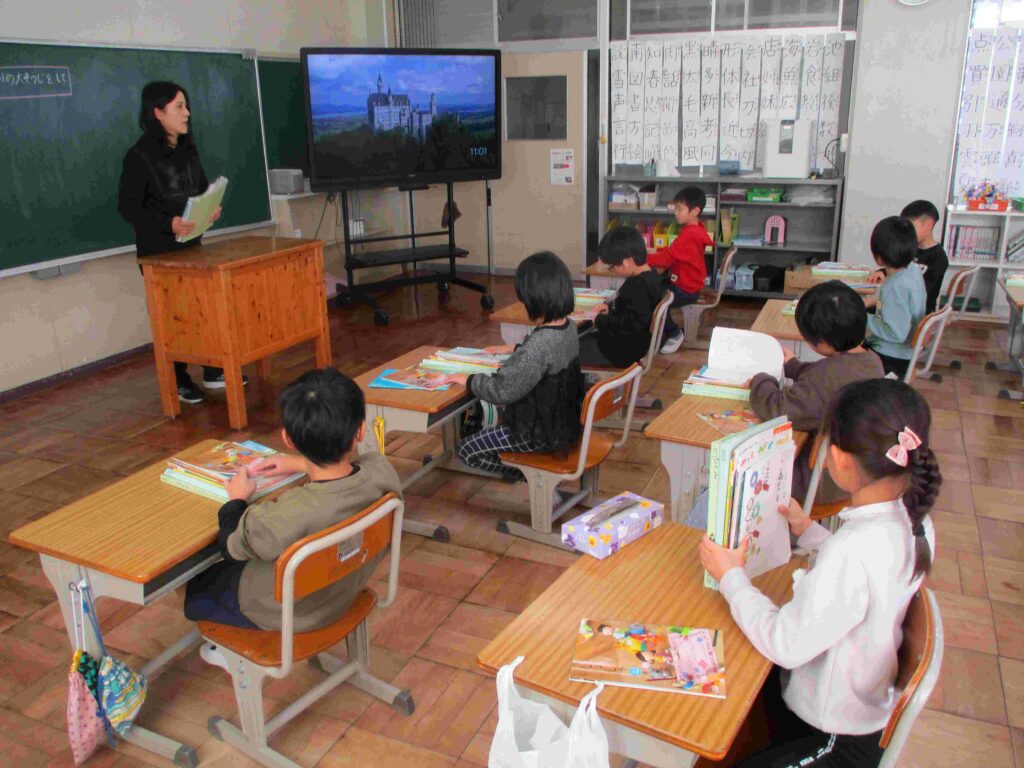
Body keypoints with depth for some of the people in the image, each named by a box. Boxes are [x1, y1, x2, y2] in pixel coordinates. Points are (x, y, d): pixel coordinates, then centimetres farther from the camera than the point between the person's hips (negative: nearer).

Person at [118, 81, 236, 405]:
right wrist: (168, 224, -29)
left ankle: (213, 372, 22)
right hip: (158, 249, -6)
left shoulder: (188, 149, 7)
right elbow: (127, 206, -16)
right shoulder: (140, 156, -15)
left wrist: (211, 209, -5)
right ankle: (178, 381, 15)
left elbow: (202, 190, 17)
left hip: (191, 243, 7)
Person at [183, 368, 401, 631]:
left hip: (282, 614, -5)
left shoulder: (283, 519, -42)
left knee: (196, 589, 24)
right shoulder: (383, 472, -29)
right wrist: (302, 464, 9)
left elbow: (231, 545, -17)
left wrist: (237, 499, 1)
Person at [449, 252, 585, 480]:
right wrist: (515, 349, 20)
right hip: (566, 420, 9)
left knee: (467, 450, 6)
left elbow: (502, 391, -26)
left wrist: (468, 380, -11)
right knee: (500, 422, 32)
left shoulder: (539, 343, -32)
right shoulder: (569, 327, -5)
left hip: (544, 433, -9)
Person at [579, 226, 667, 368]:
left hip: (623, 351, -11)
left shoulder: (638, 287, -27)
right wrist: (610, 306, 7)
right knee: (582, 338, 21)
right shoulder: (651, 276, 5)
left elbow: (629, 325, -32)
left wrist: (600, 321, -20)